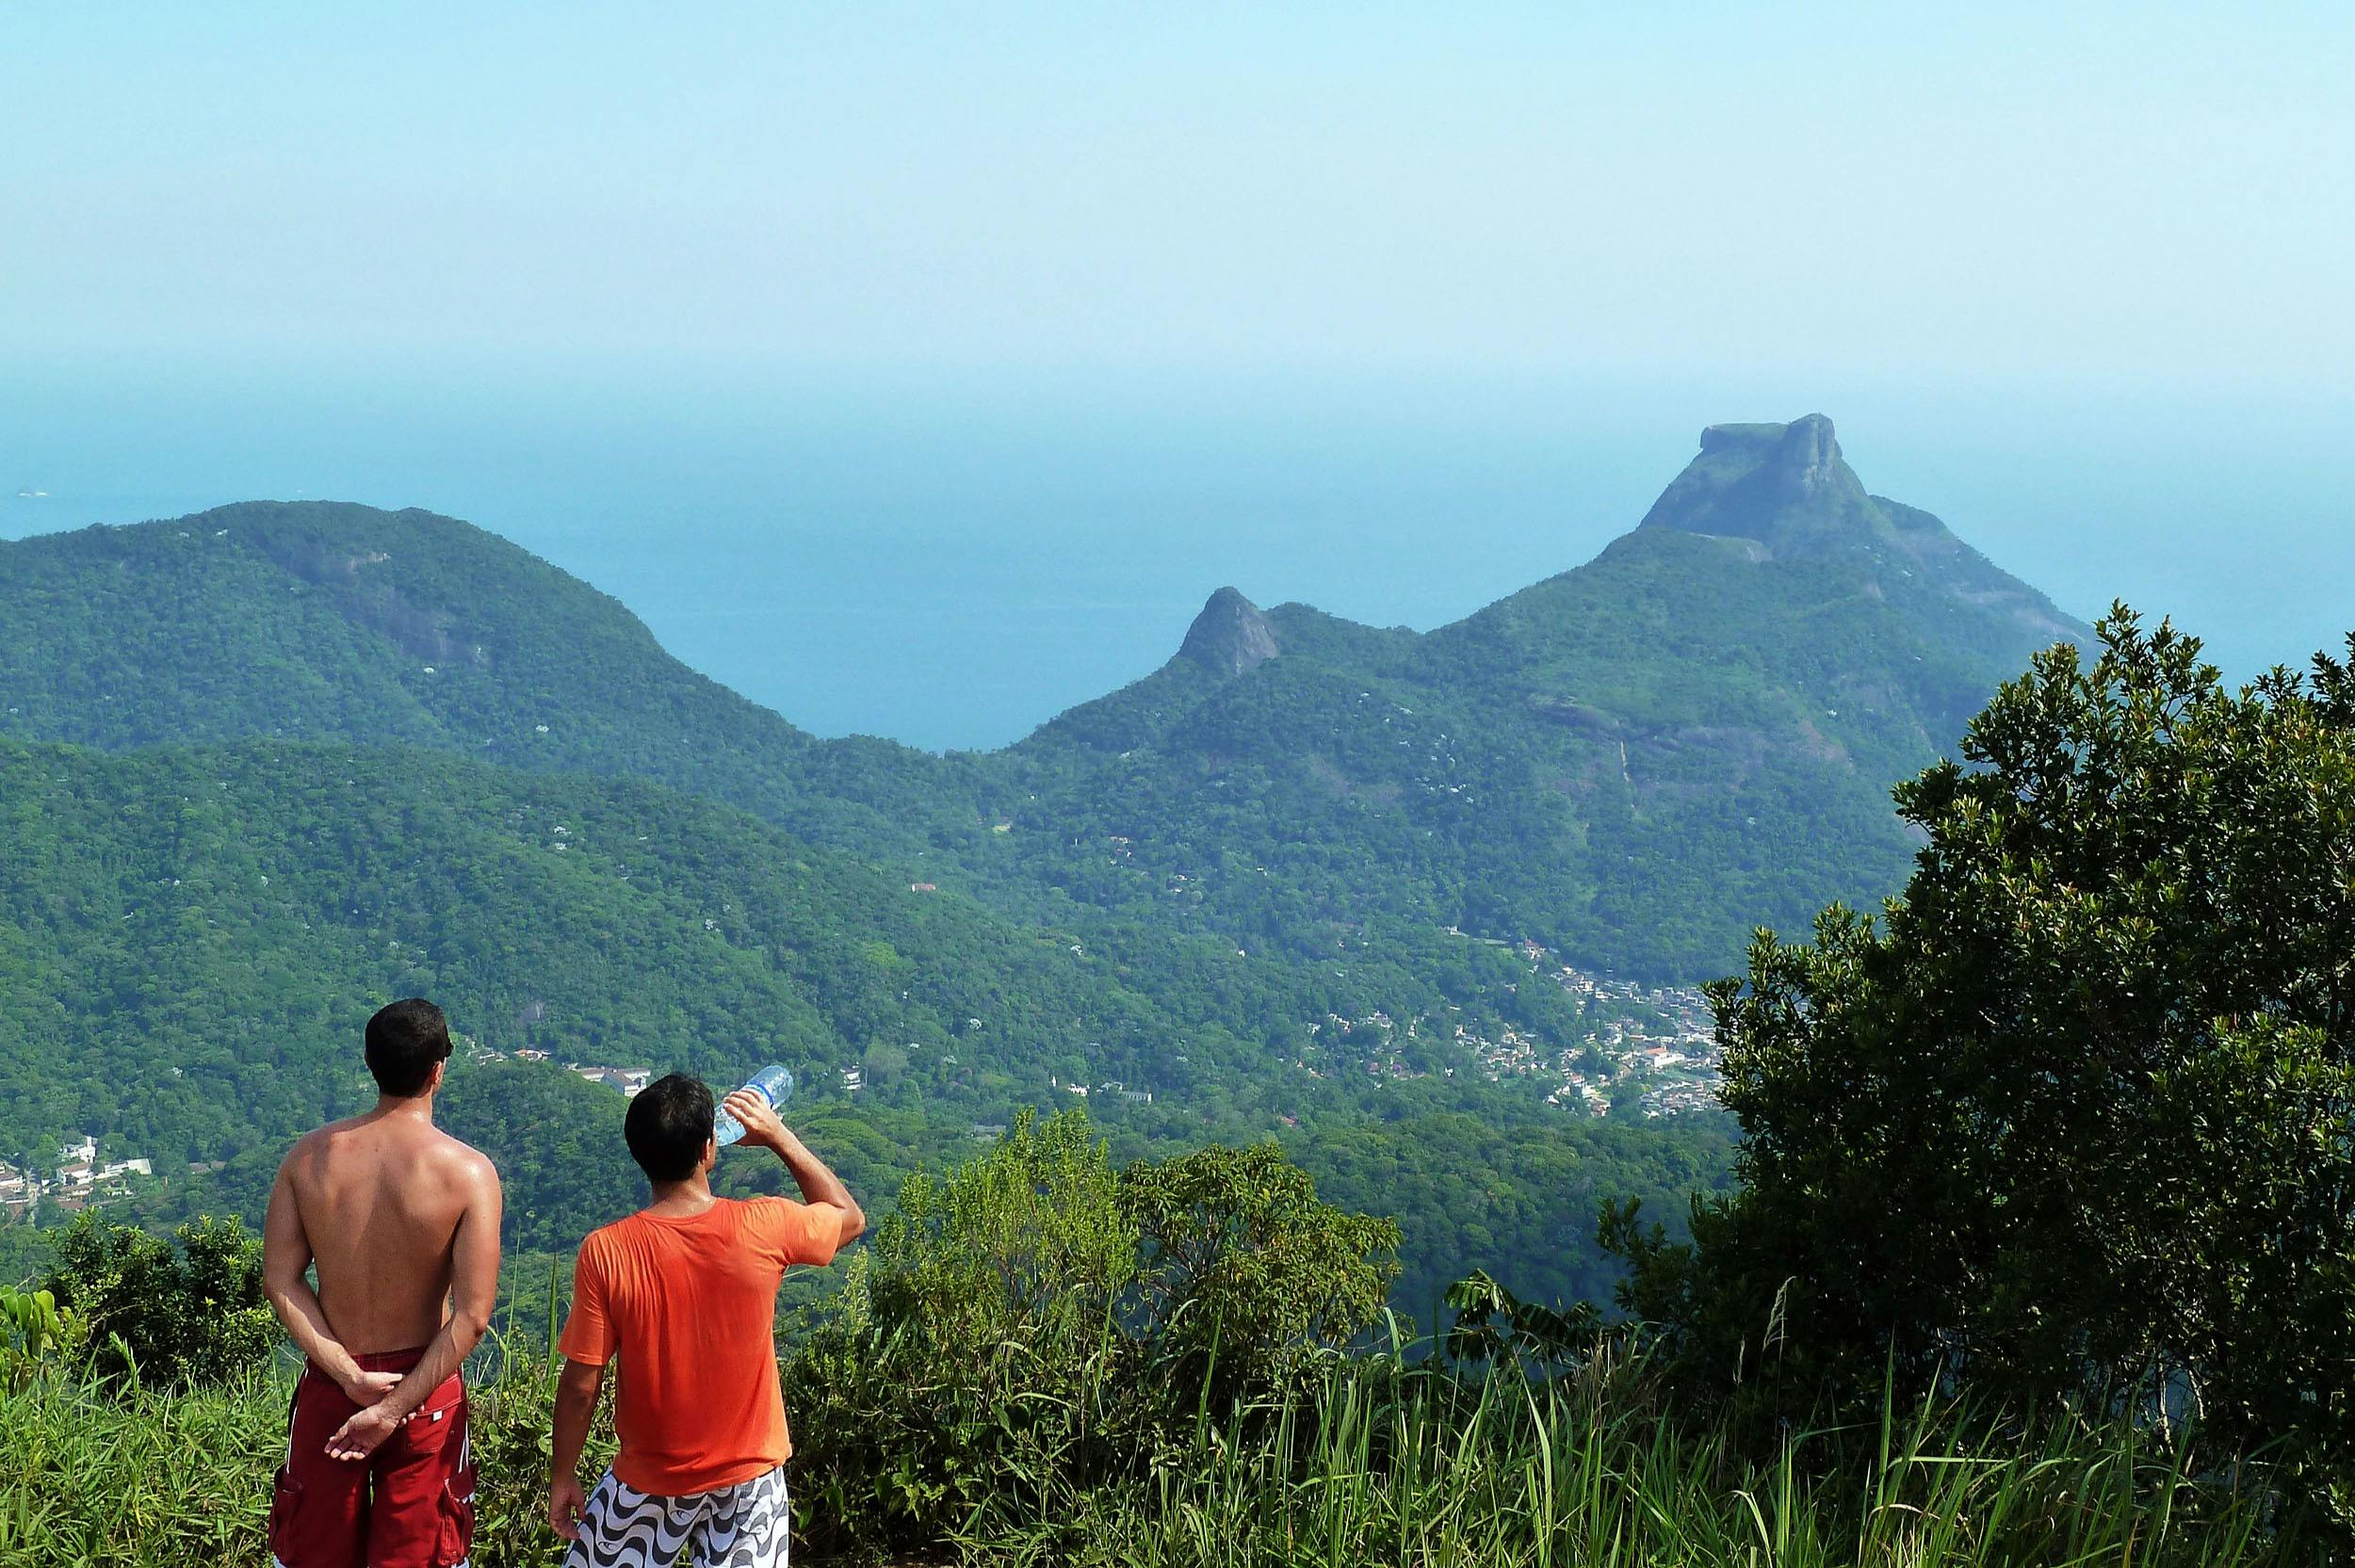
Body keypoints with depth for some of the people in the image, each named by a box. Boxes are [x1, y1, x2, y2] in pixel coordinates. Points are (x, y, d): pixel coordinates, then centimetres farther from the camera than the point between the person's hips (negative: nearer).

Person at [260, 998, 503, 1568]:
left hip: (328, 1386, 3)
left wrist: (351, 1378, -11)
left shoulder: (310, 1156, -7)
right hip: (424, 1387, -2)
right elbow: (471, 1317, -19)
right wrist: (395, 1407, -16)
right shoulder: (468, 1172, -16)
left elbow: (280, 1281, -8)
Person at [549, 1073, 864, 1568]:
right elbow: (850, 1217, 6)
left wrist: (562, 1477, 1)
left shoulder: (605, 1252, -18)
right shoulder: (763, 1228, -16)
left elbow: (580, 1385, -12)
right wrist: (779, 1136, 9)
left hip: (650, 1484, -1)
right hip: (750, 1479, 1)